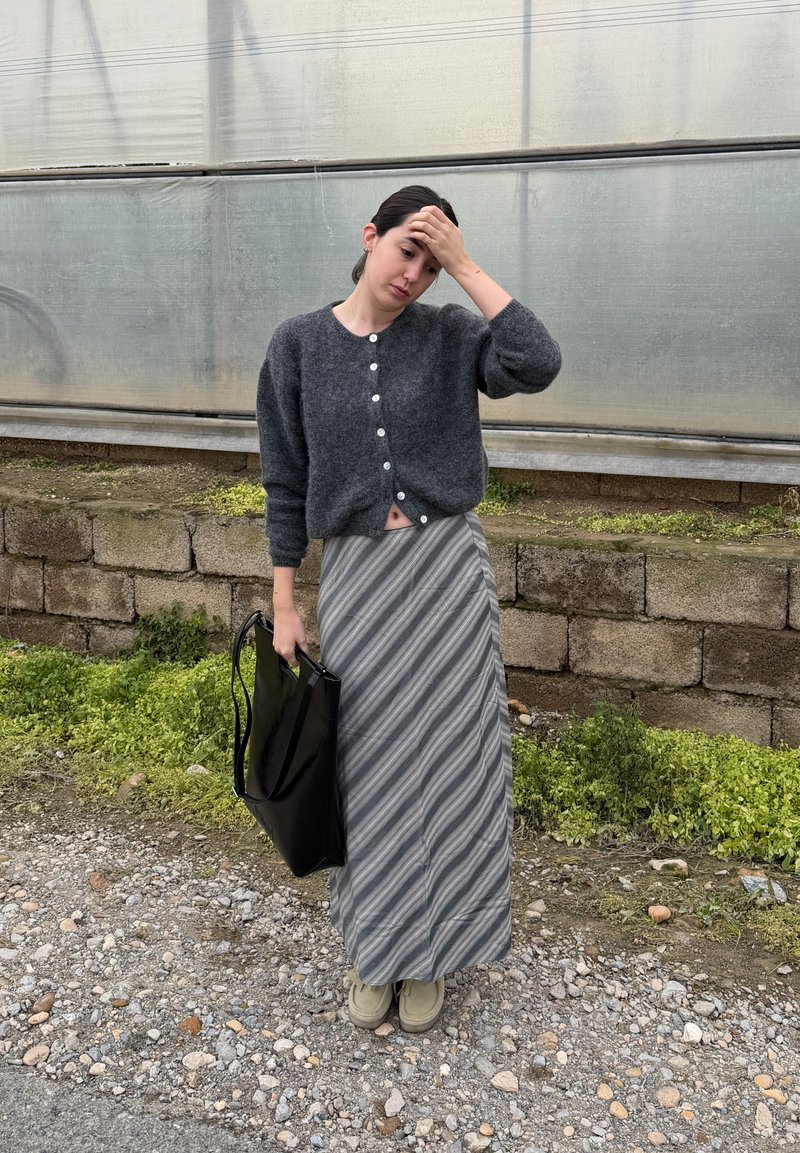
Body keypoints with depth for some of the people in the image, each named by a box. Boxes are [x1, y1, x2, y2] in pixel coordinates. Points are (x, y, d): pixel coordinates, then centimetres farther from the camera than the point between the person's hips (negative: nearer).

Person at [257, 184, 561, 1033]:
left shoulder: (449, 335, -1)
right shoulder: (300, 344, 0)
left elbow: (538, 365, -20)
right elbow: (286, 483, 3)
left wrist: (466, 266, -15)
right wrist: (284, 605, 2)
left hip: (447, 569, 0)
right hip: (356, 577, 0)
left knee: (445, 758, 8)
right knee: (368, 766, 10)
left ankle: (426, 951, 27)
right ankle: (371, 947, 31)